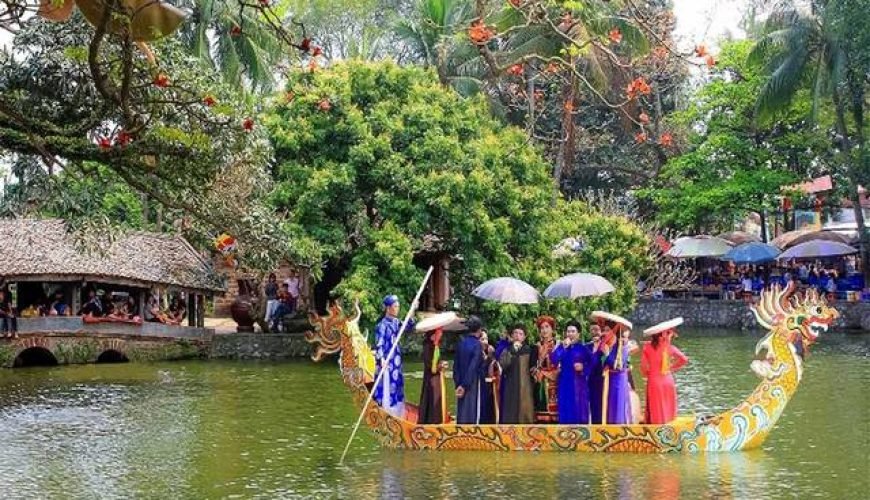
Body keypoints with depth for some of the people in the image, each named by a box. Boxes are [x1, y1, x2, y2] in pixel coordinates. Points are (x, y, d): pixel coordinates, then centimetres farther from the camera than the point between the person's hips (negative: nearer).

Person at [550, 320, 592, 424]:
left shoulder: (584, 348, 4)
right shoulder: (562, 347, 8)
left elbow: (592, 364, 2)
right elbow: (553, 360, -9)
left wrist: (583, 368, -15)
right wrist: (564, 347, -14)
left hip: (579, 384, -1)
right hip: (565, 384, 1)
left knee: (580, 412, -1)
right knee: (566, 413, 0)